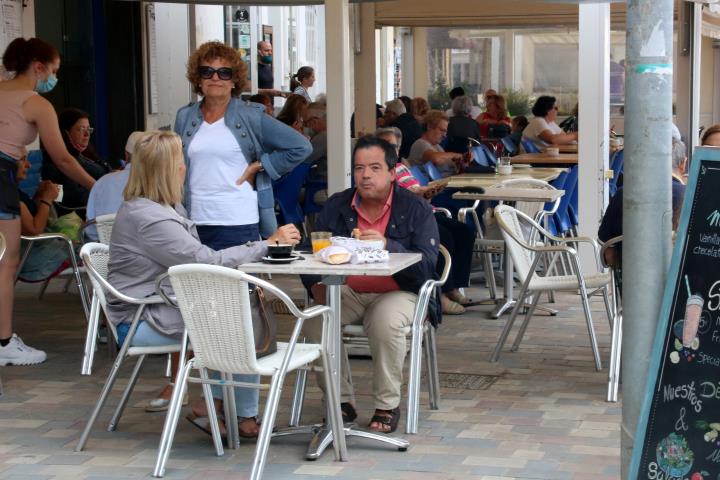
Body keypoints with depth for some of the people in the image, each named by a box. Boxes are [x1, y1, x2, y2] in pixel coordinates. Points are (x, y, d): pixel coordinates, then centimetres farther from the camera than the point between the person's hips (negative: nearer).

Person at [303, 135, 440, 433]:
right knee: (315, 318, -25)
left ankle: (388, 405, -16)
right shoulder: (336, 206, 8)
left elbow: (427, 265, -14)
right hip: (348, 292, 4)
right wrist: (317, 285, -16)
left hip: (399, 293, -3)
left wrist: (387, 245, -28)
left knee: (386, 320, -36)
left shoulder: (416, 209, -3)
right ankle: (341, 401, -9)